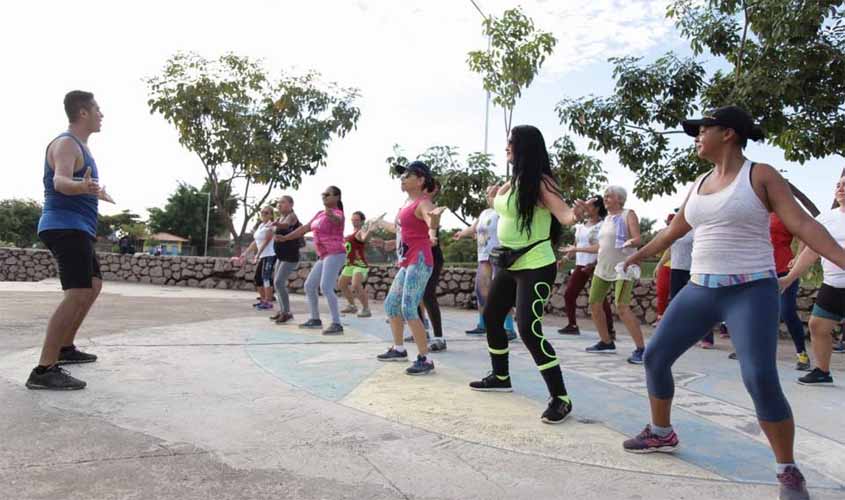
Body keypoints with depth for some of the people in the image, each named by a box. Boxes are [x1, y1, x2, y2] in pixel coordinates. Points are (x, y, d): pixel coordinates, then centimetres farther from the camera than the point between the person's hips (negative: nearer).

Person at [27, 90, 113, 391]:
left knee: (94, 286, 22)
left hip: (74, 229, 11)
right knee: (78, 294, -21)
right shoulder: (66, 143, -10)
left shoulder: (78, 146, 21)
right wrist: (84, 187, -51)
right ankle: (43, 371, -23)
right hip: (66, 227, -11)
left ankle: (65, 349, 29)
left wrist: (96, 193, 56)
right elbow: (61, 181, -28)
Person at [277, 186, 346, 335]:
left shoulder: (337, 213, -10)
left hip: (335, 255, -10)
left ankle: (337, 324, -25)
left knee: (326, 287, -24)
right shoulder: (320, 214, 17)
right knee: (309, 286, 14)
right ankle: (315, 320, 24)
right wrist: (285, 238, 19)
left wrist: (331, 215, -60)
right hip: (324, 257, 10)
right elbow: (305, 228, 23)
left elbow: (337, 220, -36)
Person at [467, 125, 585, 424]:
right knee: (491, 317, 19)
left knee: (528, 329, -17)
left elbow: (563, 214, -29)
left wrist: (576, 214, -48)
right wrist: (495, 196, 12)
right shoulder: (512, 180, 9)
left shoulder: (541, 182, -15)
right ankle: (500, 377, 38)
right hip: (510, 263, 10)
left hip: (535, 266, -10)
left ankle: (560, 398, -5)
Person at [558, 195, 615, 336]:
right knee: (568, 293, 4)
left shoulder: (602, 225, -8)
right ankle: (572, 325, 14)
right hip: (580, 265, 7)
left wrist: (594, 264, -22)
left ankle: (610, 329, 0)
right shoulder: (581, 226, 14)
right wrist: (566, 257, 7)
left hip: (596, 266, -7)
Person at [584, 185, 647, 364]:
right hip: (603, 267, 8)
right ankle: (606, 343, 23)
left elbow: (637, 239, -16)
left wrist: (628, 242, -35)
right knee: (594, 304, 7)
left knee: (622, 307, -21)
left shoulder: (628, 215, -6)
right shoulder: (607, 218, 15)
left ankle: (640, 349, -14)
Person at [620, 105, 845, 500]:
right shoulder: (699, 184, 13)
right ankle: (661, 433, 27)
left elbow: (801, 223, -13)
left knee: (761, 380, -19)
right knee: (655, 356, 6)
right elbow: (675, 230, 25)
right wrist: (640, 254, 36)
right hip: (700, 290, 7)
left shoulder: (760, 175, -4)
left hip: (751, 291, -6)